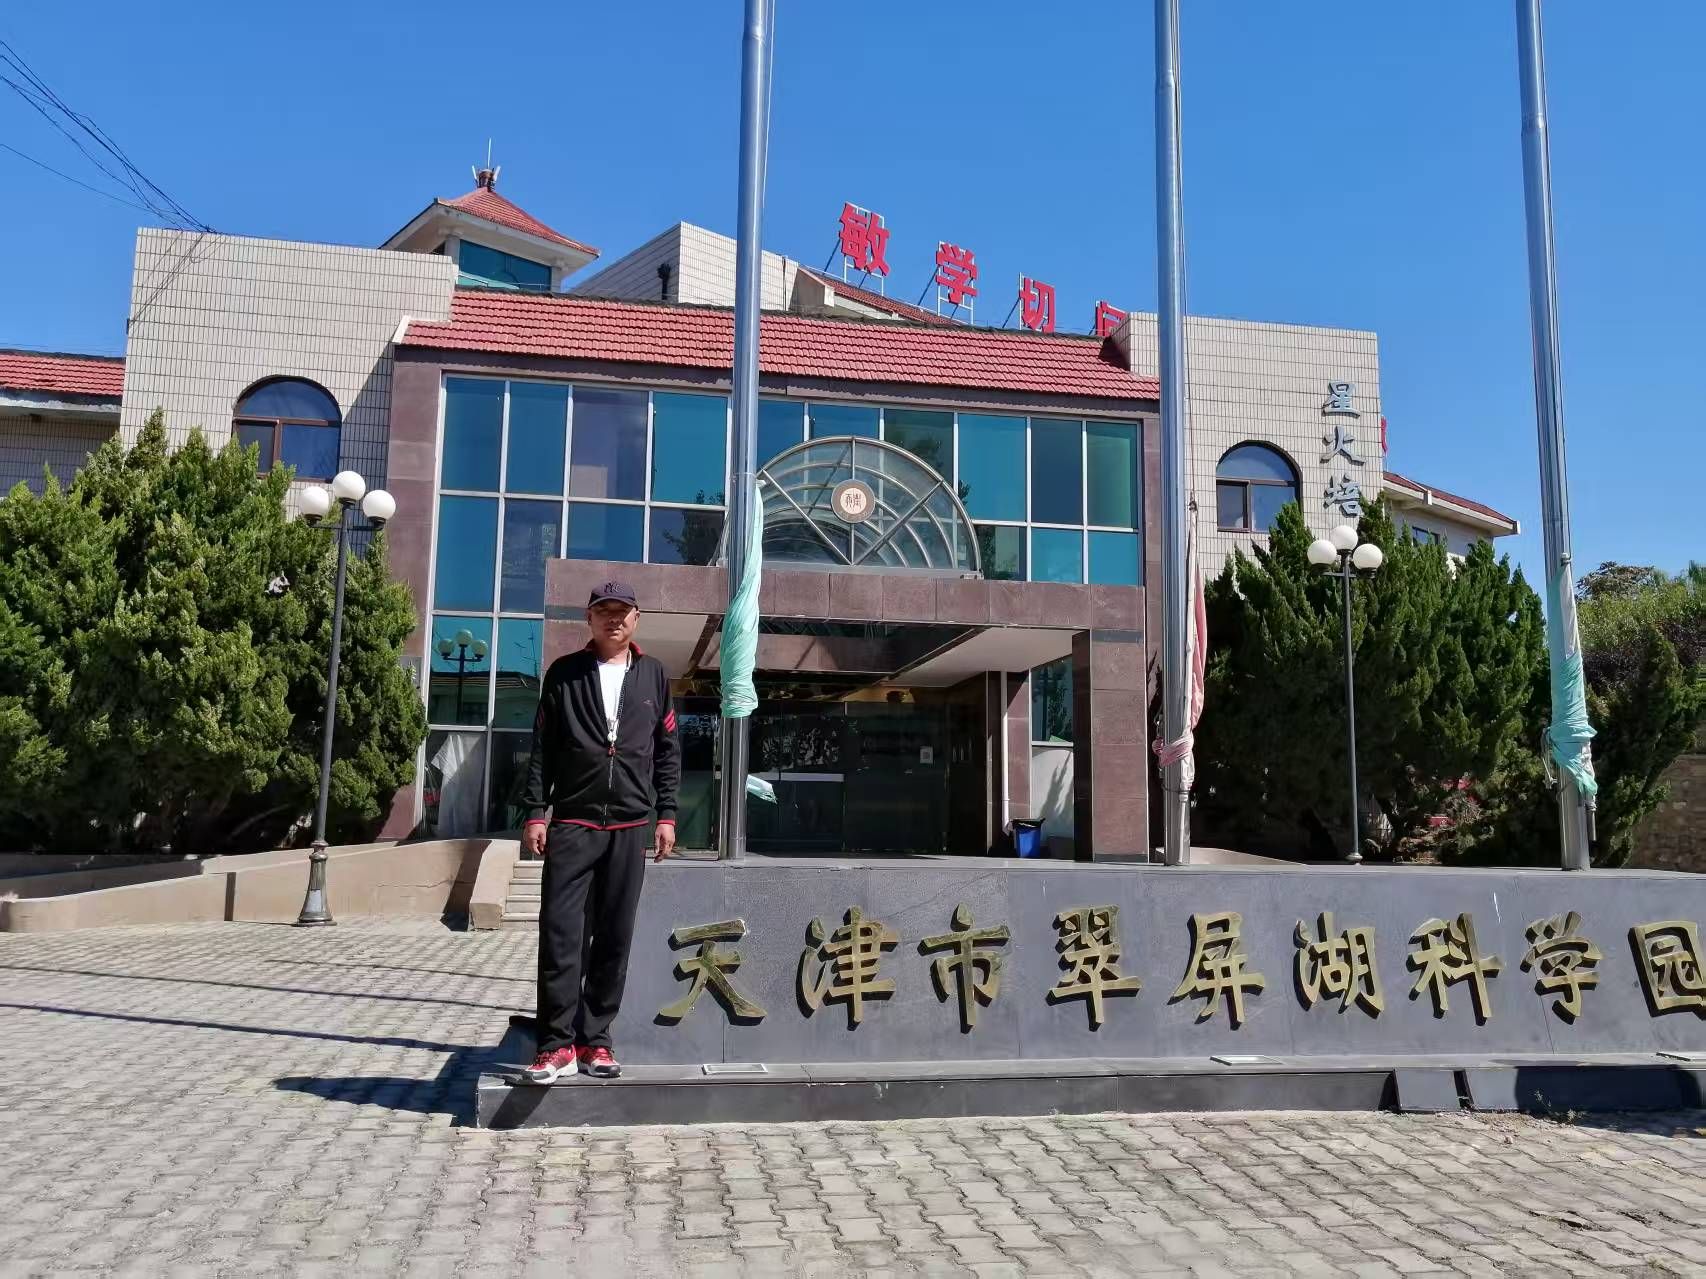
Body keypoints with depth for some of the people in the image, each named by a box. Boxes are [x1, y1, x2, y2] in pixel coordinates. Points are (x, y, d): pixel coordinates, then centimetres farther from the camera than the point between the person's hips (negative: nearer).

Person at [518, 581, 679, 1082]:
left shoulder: (653, 675, 10)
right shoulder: (564, 673, 6)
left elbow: (667, 750, 11)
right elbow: (542, 748, 5)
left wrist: (666, 815, 6)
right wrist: (535, 812, -2)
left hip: (629, 826, 2)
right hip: (572, 823, -1)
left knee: (614, 938, 4)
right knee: (560, 933, -6)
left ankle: (595, 1040, 14)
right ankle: (558, 1044, 1)